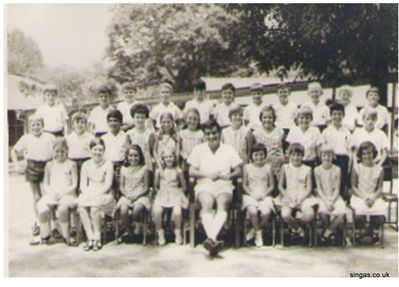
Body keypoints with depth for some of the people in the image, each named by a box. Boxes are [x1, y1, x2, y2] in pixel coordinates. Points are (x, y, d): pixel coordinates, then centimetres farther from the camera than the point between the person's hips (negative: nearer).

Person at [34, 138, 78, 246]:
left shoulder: (71, 165, 6)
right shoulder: (49, 165, 16)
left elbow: (74, 185, 0)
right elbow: (45, 183, 14)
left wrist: (62, 193, -14)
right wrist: (51, 193, -6)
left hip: (67, 194, -3)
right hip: (51, 194, 3)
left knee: (62, 207, -35)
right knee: (42, 207, -27)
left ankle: (66, 235, -15)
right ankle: (45, 236, -8)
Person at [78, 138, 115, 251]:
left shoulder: (108, 165, 2)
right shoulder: (86, 165, 13)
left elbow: (107, 185, -6)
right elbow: (83, 184, 9)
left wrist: (97, 194, -18)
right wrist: (87, 194, -11)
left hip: (103, 195, -3)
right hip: (88, 194, 3)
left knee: (94, 208, -33)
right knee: (81, 208, -28)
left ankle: (97, 238, -17)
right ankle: (90, 238, -23)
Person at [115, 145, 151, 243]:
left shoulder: (144, 169, 3)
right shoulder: (124, 169, 11)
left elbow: (146, 188, 2)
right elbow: (121, 186, 11)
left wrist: (137, 195, -13)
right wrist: (126, 194, -8)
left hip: (140, 196, -2)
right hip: (127, 196, 2)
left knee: (137, 208, -34)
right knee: (123, 209, -29)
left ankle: (137, 227, -3)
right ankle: (128, 231, -4)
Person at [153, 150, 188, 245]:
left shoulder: (178, 171, 5)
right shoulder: (159, 171, 8)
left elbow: (184, 187, 10)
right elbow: (155, 187, 15)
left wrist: (177, 190, -2)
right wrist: (159, 191, 1)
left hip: (175, 195, -1)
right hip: (162, 195, 1)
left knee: (177, 212, -29)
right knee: (157, 211, -28)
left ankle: (178, 232, -4)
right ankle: (160, 232, -7)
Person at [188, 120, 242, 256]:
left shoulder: (229, 150, 17)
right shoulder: (199, 149, 17)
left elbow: (238, 171, 10)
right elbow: (191, 172, 9)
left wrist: (228, 176, -12)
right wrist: (207, 175, -8)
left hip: (224, 185, 0)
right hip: (204, 185, 0)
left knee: (222, 204, -34)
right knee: (207, 204, -34)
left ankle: (211, 239, -51)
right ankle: (213, 240, -51)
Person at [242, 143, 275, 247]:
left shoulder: (268, 168, 7)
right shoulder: (247, 167, 6)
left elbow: (272, 186, 7)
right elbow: (244, 185, 5)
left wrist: (264, 194, -9)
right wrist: (252, 194, -9)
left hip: (265, 196, 1)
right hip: (251, 195, -1)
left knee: (266, 212, -28)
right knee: (252, 211, -32)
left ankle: (254, 230, -2)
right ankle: (258, 233, -11)